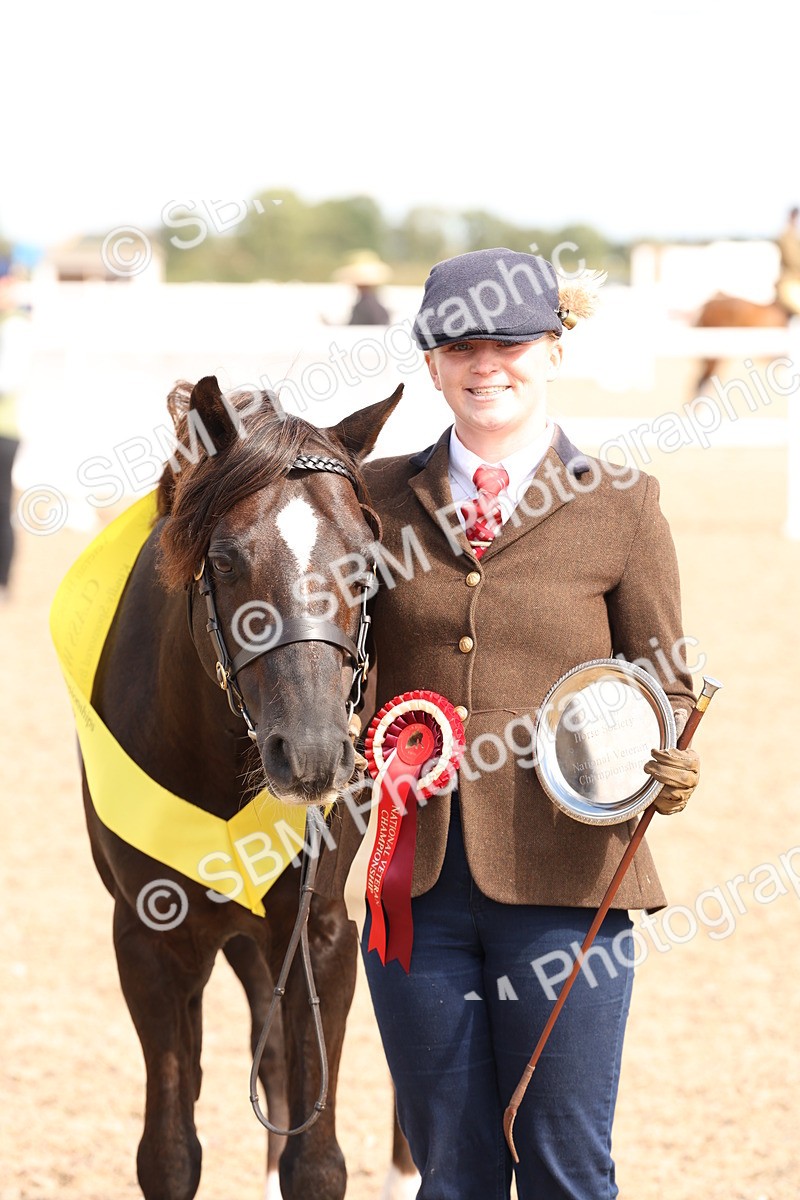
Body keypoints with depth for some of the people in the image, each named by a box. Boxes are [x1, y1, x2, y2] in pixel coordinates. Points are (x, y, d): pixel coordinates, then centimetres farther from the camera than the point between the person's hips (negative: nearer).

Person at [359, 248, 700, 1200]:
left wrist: (668, 765, -15)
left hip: (562, 880, -2)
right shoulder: (380, 497, 8)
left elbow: (664, 684, 6)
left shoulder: (617, 505, 2)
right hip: (417, 879, 2)